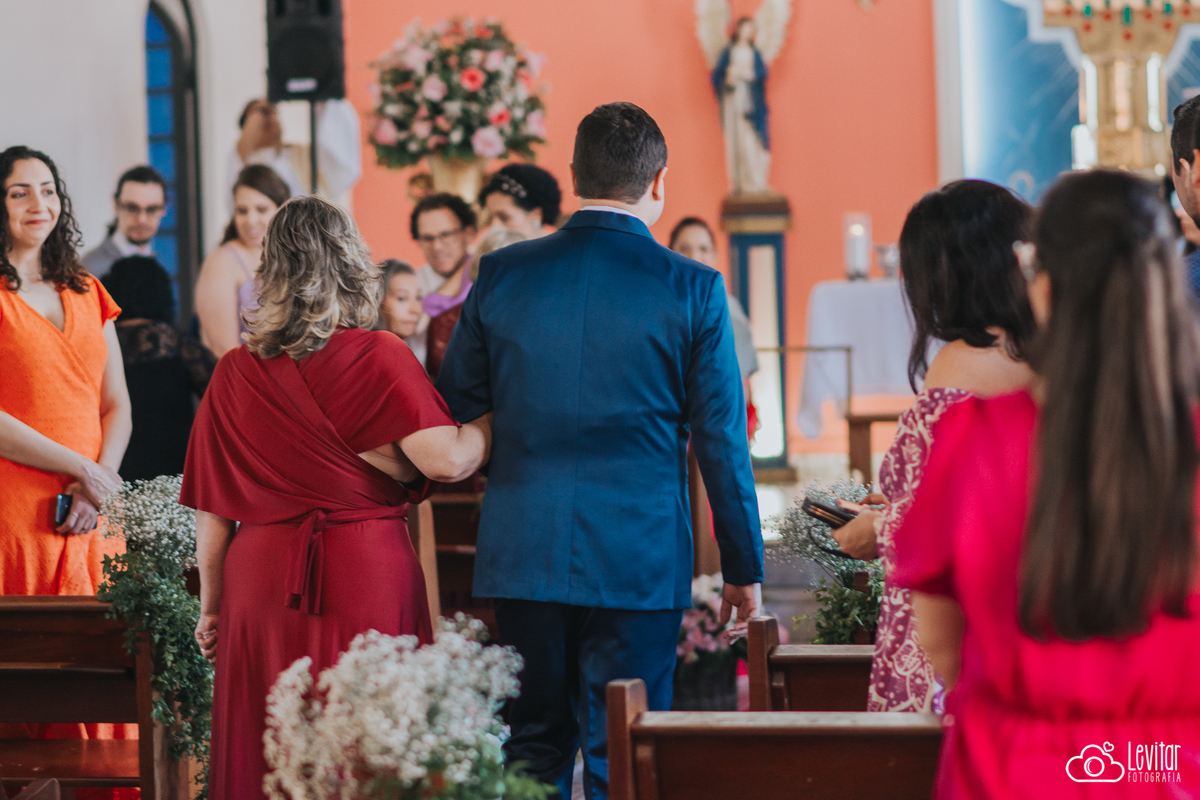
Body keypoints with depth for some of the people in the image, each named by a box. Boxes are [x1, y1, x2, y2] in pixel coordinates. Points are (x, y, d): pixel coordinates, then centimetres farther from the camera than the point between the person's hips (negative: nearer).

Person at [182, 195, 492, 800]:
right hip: (367, 580, -3)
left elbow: (211, 511, 6)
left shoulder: (235, 373, 3)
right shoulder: (379, 358, -6)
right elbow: (447, 460, -15)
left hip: (261, 582, 3)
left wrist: (210, 606, 15)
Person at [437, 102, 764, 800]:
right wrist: (745, 568, 6)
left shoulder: (501, 273, 1)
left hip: (522, 553, 3)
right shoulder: (692, 289, -5)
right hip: (639, 560, -2)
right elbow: (723, 442, -2)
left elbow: (453, 410, 8)